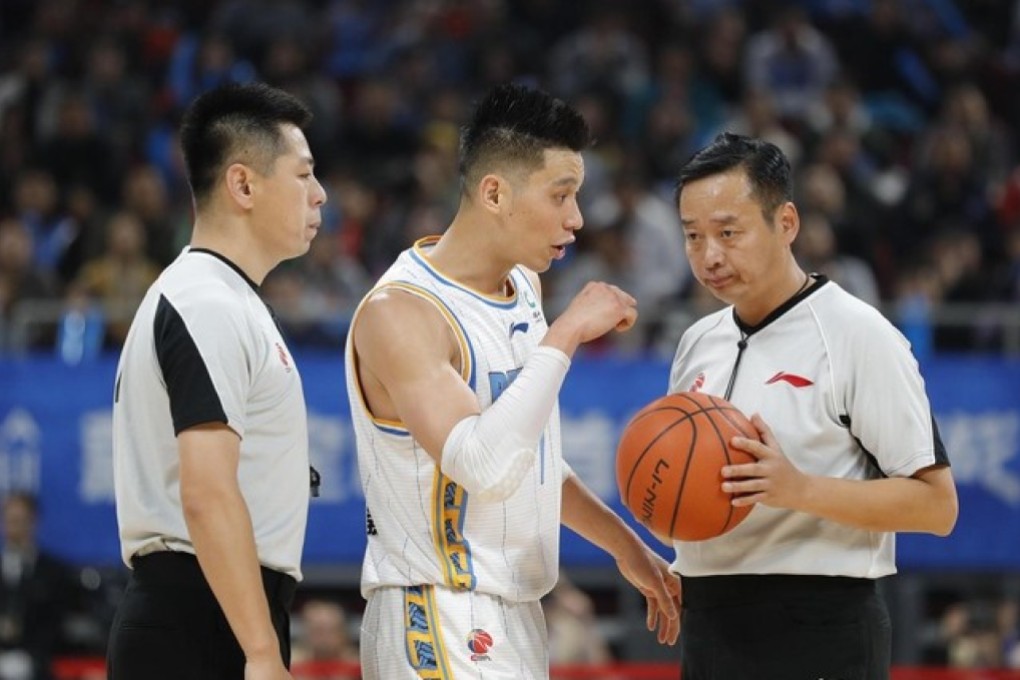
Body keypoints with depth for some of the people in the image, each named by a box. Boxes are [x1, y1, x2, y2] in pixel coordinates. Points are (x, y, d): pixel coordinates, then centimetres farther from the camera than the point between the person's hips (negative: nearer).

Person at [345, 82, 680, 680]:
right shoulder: (399, 312, -17)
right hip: (442, 625, -9)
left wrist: (625, 545, 27)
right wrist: (565, 335, -25)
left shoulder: (525, 286, 11)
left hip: (518, 619, 9)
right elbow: (483, 468, -30)